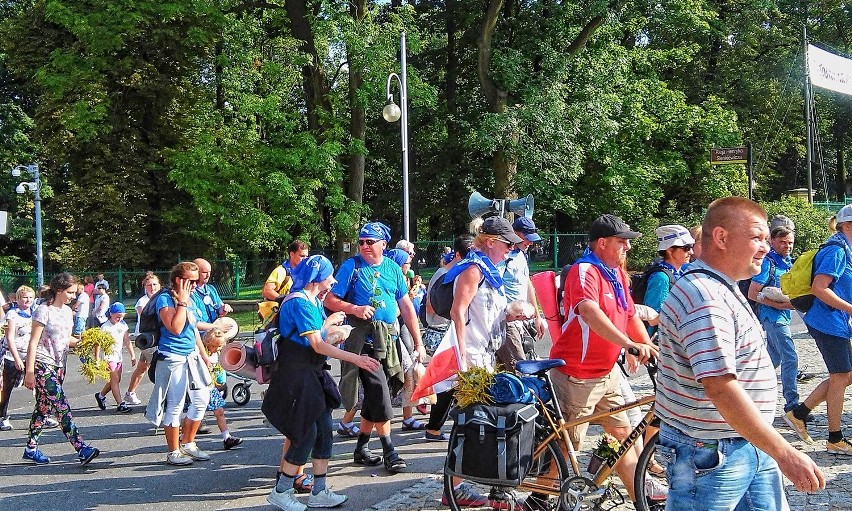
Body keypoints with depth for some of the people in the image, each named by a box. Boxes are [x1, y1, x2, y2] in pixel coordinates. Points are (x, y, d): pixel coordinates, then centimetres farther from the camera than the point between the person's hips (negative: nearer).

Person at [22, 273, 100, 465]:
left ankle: (31, 448, 21)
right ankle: (81, 448, -20)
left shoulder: (67, 311, 10)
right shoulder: (44, 311, -13)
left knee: (44, 407, 12)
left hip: (59, 365, 8)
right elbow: (33, 343, -13)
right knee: (62, 406, -14)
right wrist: (29, 373, -15)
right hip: (42, 364, -8)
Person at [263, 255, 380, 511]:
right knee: (306, 433, -6)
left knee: (324, 430, 7)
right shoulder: (300, 302, -18)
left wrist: (328, 322, 21)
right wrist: (356, 359, -24)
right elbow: (317, 345, -22)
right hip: (296, 375, -9)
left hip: (313, 374, 10)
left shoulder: (313, 301, 13)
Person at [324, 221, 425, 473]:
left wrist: (418, 342, 10)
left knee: (376, 394, 9)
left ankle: (361, 447, 21)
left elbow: (406, 306, 13)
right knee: (378, 390, -11)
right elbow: (330, 300, -3)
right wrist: (354, 308, -20)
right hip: (362, 339, -5)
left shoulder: (393, 268, 10)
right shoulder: (351, 266, -1)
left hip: (387, 338, 5)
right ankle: (389, 450, -5)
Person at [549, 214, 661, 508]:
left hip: (607, 372, 9)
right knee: (568, 443, 1)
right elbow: (590, 312, -38)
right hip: (576, 375, -9)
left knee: (622, 433, 15)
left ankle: (640, 490, 25)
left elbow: (631, 316, 12)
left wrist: (649, 348, -4)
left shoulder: (617, 274, 9)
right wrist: (631, 345, -47)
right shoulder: (584, 271, -20)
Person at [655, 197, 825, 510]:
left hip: (751, 447, 10)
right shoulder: (704, 298, -23)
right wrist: (785, 454, -29)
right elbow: (721, 389, -30)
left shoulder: (721, 290, 13)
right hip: (711, 455, -10)